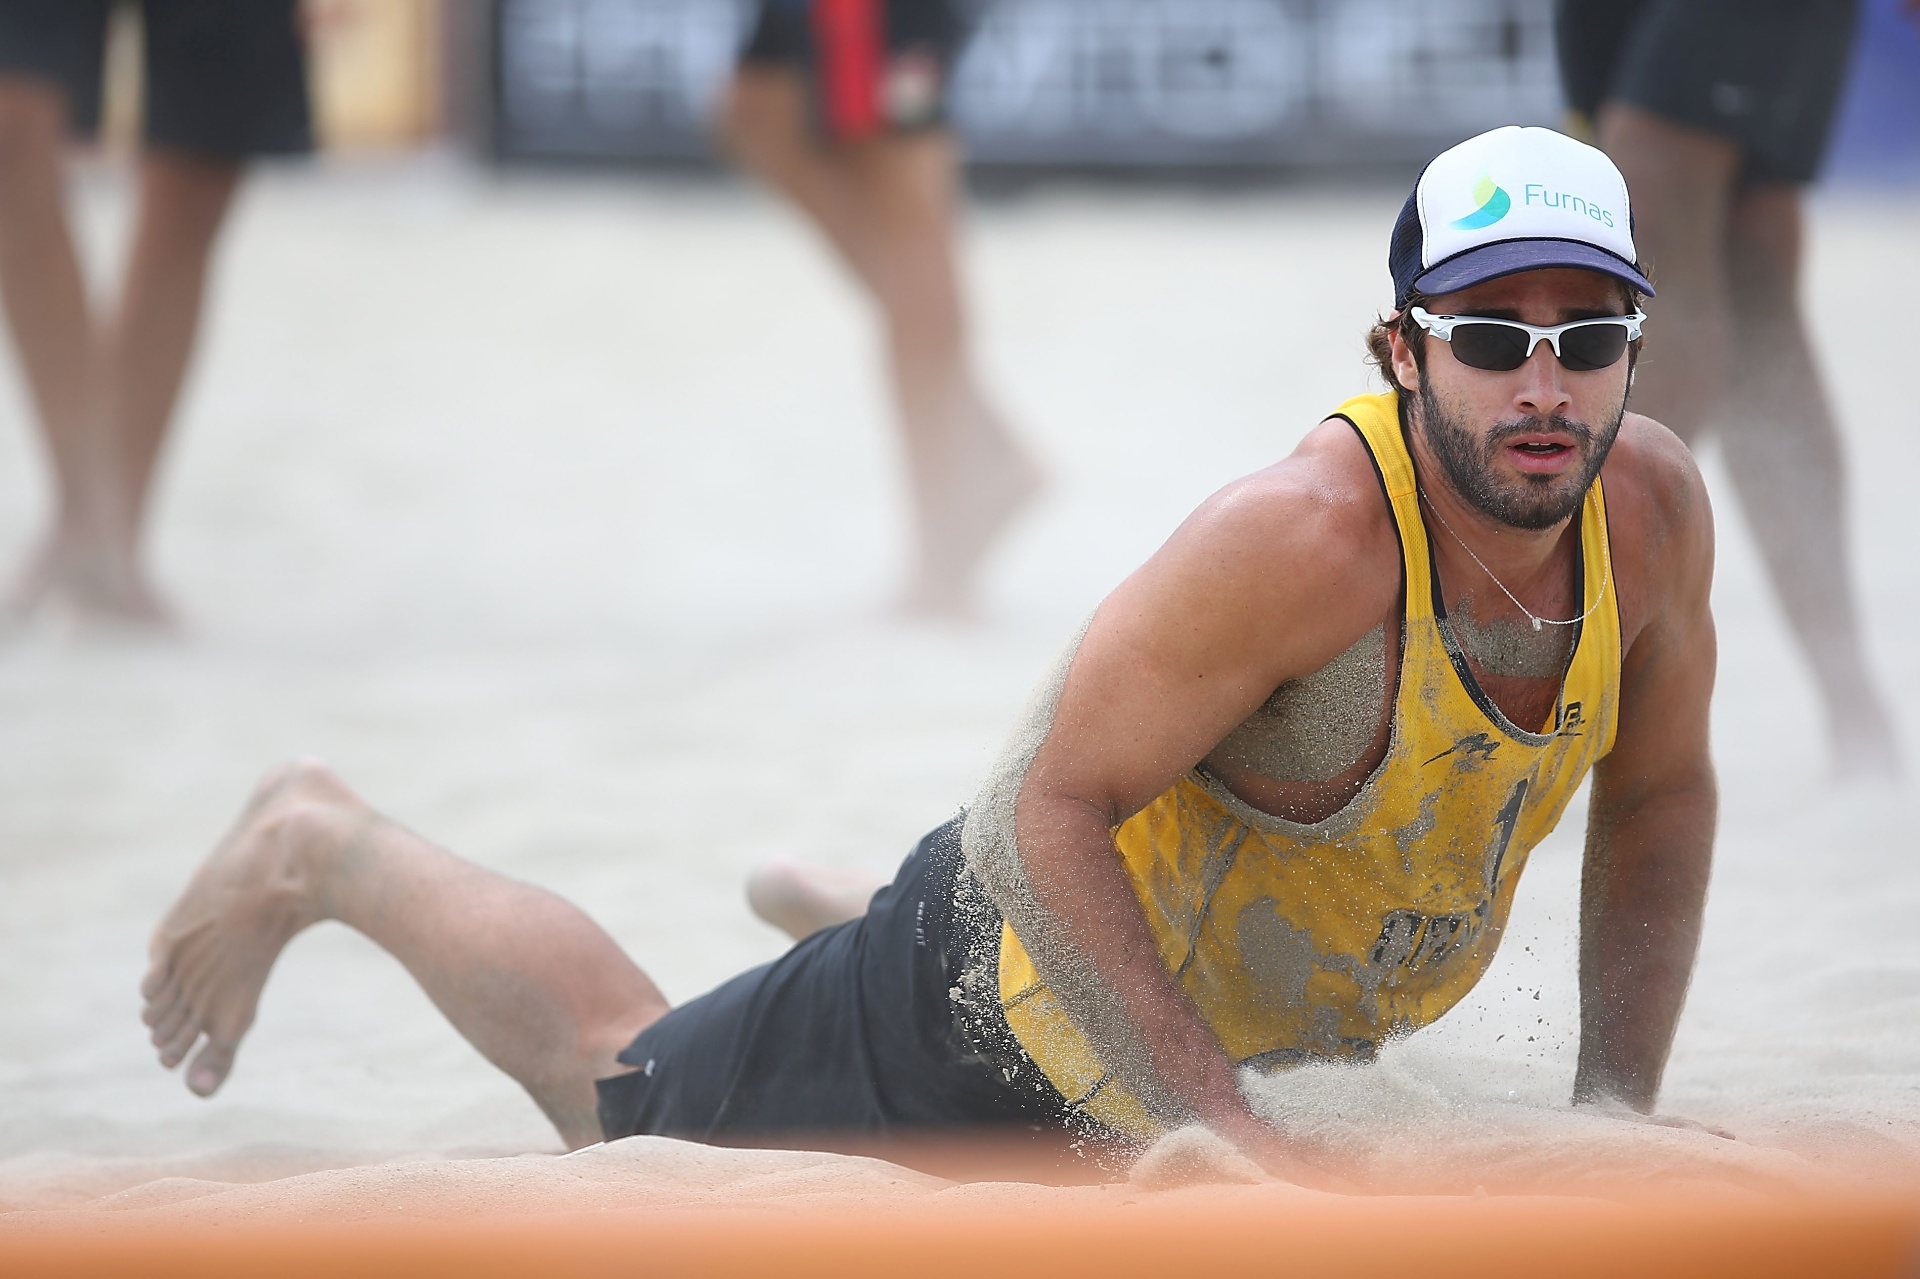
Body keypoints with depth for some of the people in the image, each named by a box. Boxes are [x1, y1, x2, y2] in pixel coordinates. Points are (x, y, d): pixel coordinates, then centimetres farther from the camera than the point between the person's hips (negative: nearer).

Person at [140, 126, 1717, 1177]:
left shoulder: (1651, 508, -19)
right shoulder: (1299, 535, -39)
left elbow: (1660, 795, -1)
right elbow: (1052, 811, -34)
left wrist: (1615, 1134, -5)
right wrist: (1231, 1137, -37)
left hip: (1261, 1023, 7)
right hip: (1016, 1007, -6)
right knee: (620, 1096, 15)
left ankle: (838, 903, 57)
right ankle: (327, 851, 37)